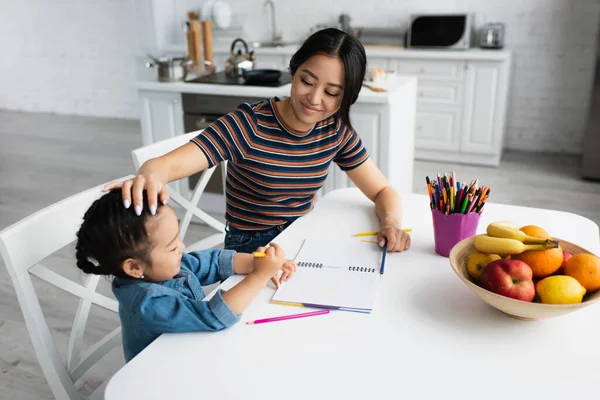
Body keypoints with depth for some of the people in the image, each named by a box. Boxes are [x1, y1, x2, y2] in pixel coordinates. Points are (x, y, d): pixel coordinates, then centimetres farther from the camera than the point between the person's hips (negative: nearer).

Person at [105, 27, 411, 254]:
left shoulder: (336, 131, -5)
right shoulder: (245, 125, -20)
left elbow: (383, 191, 0)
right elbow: (169, 163, -31)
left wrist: (391, 223, -23)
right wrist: (150, 176, -56)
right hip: (251, 251, -5)